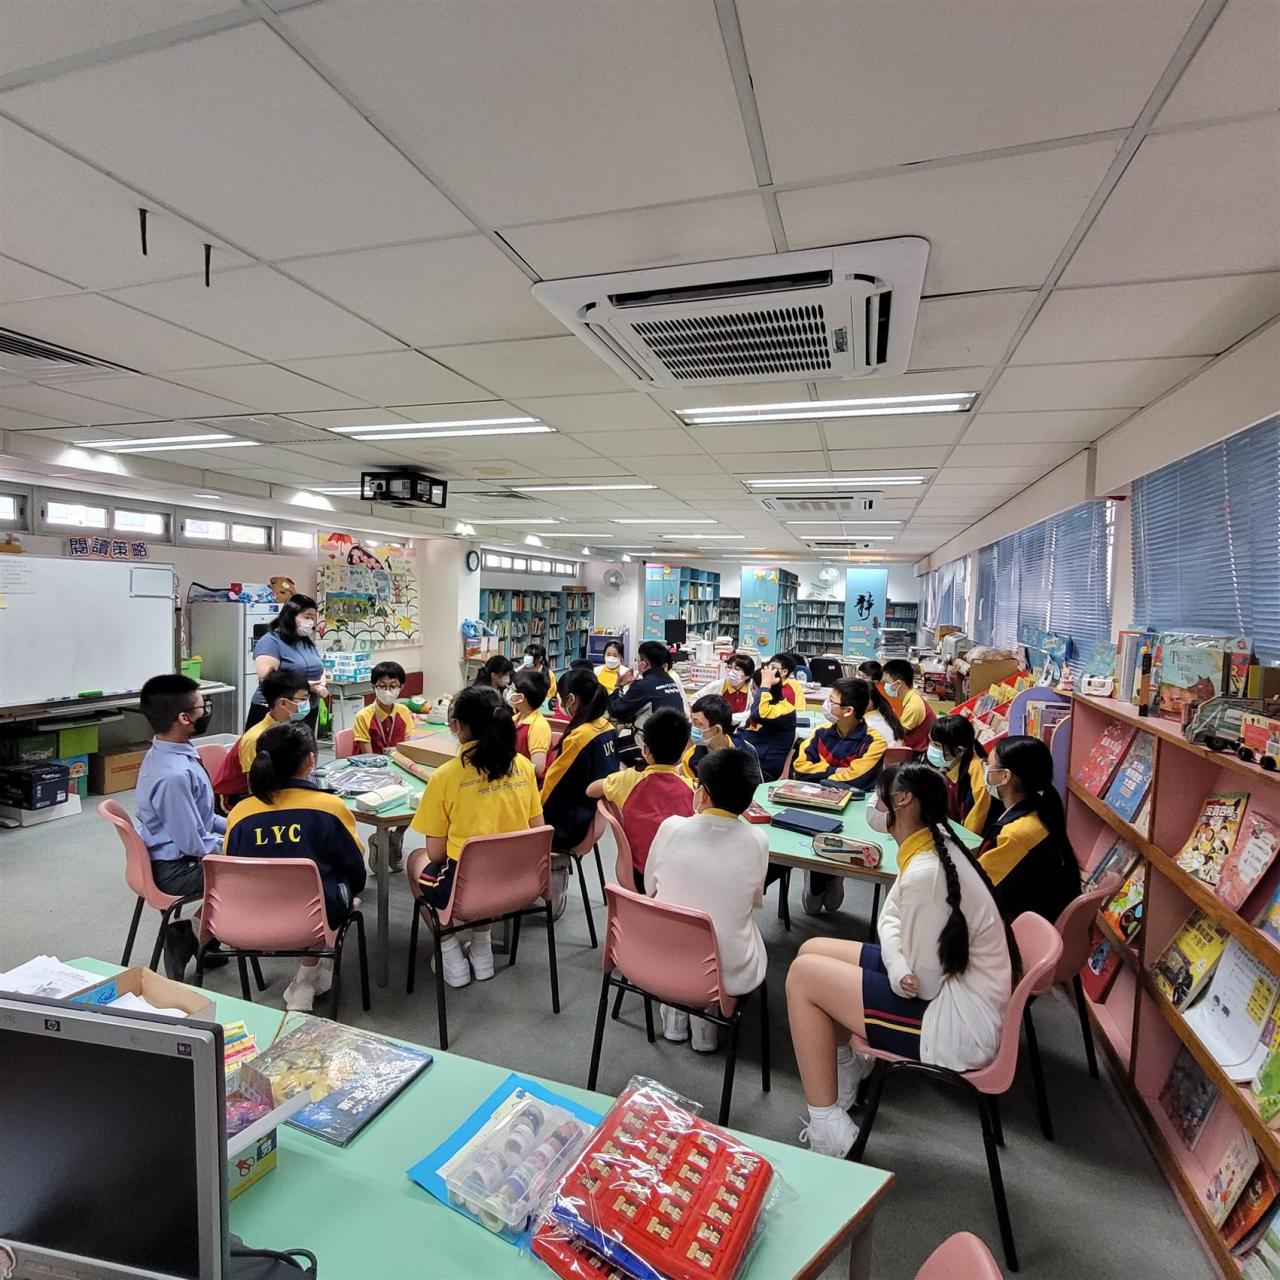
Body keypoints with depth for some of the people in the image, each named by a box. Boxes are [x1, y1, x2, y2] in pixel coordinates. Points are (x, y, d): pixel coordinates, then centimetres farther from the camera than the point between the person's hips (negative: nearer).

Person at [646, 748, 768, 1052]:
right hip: (730, 974, -1)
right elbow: (756, 901, 5)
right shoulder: (758, 841, -13)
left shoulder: (671, 828, -13)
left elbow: (650, 888, 3)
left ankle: (675, 1013, 21)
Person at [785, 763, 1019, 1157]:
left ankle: (828, 1133, 1)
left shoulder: (925, 875, -29)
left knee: (803, 976, -9)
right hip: (950, 988, 9)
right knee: (813, 950, 9)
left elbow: (923, 984, -24)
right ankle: (844, 1069, 26)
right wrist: (896, 964, -13)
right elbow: (891, 916, 7)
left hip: (958, 1025, -9)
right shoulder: (936, 845, 0)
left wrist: (897, 971, -2)